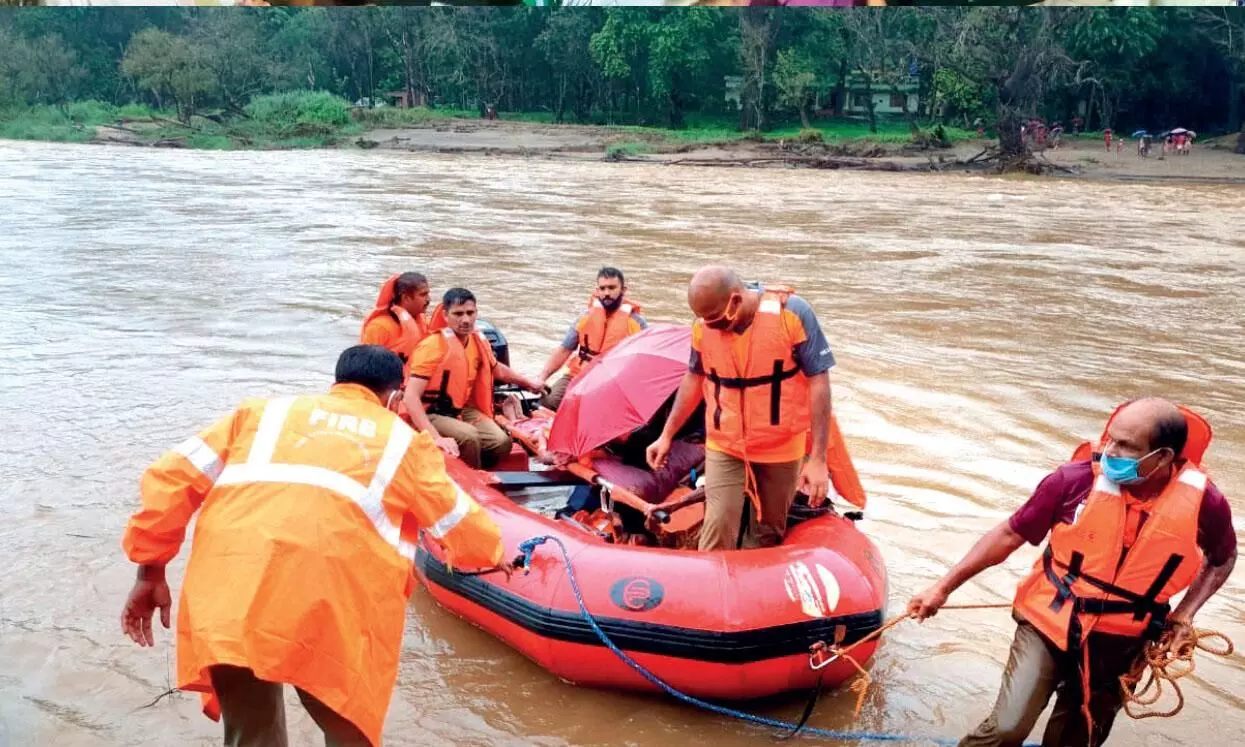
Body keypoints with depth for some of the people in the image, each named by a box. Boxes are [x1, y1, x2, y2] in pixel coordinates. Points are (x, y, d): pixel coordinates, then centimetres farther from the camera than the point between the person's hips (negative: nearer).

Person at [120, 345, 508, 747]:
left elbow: (173, 475, 19)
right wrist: (492, 552, 56)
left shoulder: (264, 411, 28)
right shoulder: (402, 438, 25)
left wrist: (151, 570, 23)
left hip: (226, 595, 2)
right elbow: (457, 518, 36)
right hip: (328, 603, -2)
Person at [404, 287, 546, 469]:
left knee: (501, 442, -19)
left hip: (463, 410, 6)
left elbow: (497, 369, 24)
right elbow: (411, 396, -29)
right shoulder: (432, 347, -22)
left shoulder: (479, 341, -1)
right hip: (432, 414, -6)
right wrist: (435, 437, -40)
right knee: (469, 436, -33)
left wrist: (528, 383, 37)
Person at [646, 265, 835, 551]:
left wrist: (818, 458, -17)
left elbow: (818, 381, -15)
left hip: (781, 449, -1)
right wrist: (667, 434, 12)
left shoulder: (792, 313, -19)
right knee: (717, 530, -7)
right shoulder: (704, 326, -9)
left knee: (768, 533, 10)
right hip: (724, 447, 2)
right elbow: (695, 379, 9)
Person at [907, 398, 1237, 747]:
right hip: (1049, 623, -2)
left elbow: (1222, 559, 9)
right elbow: (1009, 535, -9)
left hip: (1117, 644, 2)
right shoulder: (1077, 479, -20)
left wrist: (1184, 614, -4)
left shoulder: (1202, 502, -15)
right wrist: (944, 587, -10)